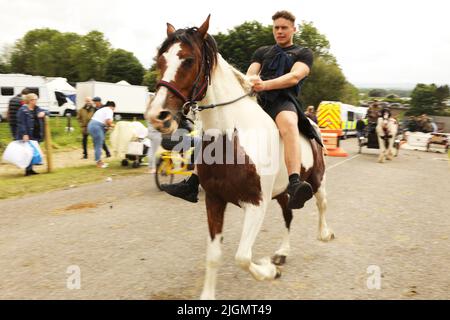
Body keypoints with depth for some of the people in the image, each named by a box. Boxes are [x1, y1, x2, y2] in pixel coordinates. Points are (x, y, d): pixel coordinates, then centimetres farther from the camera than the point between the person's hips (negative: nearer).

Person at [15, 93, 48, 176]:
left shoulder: (37, 109, 13)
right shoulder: (23, 110, -9)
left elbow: (47, 111, 22)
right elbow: (21, 123, -14)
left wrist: (43, 113, -3)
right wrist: (24, 134, -21)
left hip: (36, 135, 8)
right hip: (27, 135, -7)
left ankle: (30, 169, 19)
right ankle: (28, 170, 0)